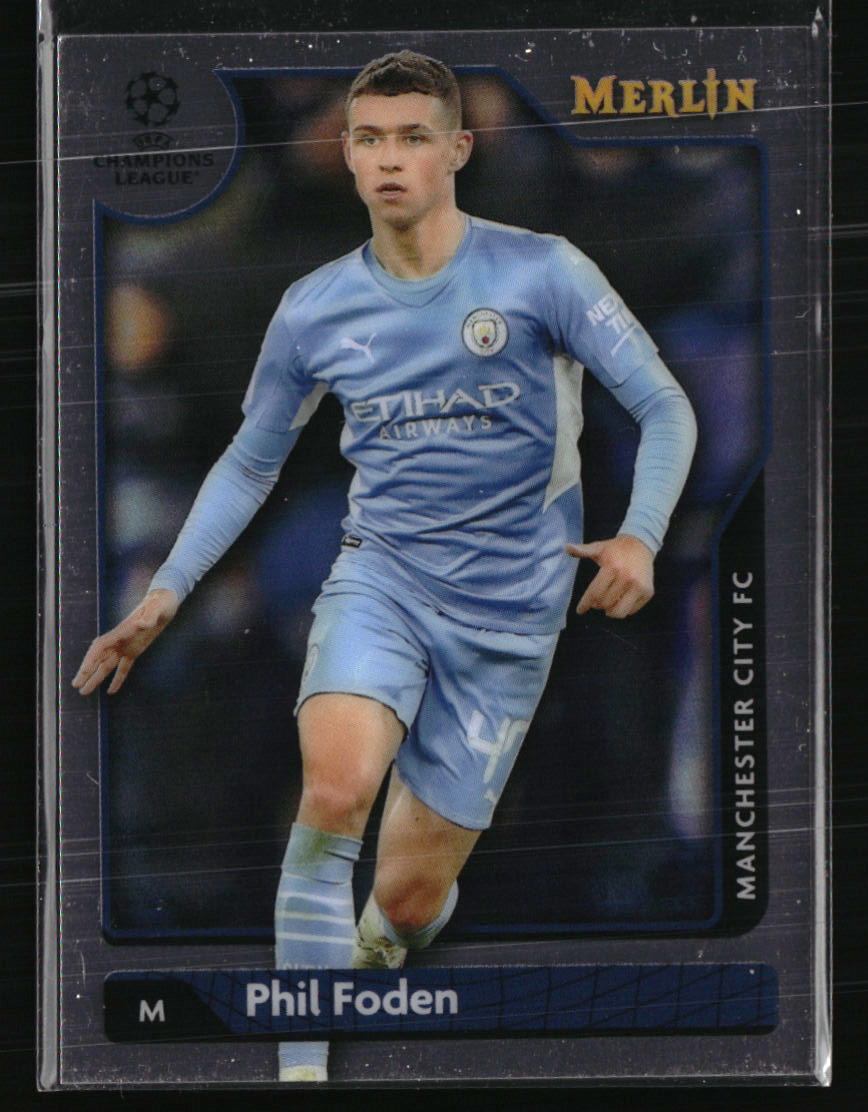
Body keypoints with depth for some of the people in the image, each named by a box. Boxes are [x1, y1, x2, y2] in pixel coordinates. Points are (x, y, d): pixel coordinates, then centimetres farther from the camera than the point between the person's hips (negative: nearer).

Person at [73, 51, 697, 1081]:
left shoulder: (541, 272, -8)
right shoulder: (314, 309, 1)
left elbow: (664, 406, -4)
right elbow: (248, 464, 15)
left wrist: (640, 536, -22)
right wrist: (164, 594, 7)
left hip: (508, 610, -1)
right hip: (379, 572, 1)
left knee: (409, 895, 1)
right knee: (335, 791, -30)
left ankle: (380, 943, 41)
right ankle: (301, 1064, -19)